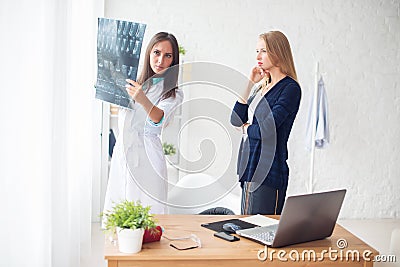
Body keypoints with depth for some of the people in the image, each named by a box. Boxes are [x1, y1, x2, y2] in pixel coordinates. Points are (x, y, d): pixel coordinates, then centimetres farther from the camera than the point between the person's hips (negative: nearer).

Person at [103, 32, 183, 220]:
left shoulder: (173, 94, 1)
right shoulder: (133, 84, 14)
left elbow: (160, 119, -19)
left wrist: (143, 101, -38)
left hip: (146, 160, -4)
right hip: (121, 154, 4)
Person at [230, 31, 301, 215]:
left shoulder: (290, 88, -11)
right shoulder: (262, 86, 14)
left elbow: (266, 131, -19)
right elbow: (236, 120, 4)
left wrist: (246, 128, 2)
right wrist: (250, 84, 1)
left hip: (267, 172, -8)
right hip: (249, 167, 8)